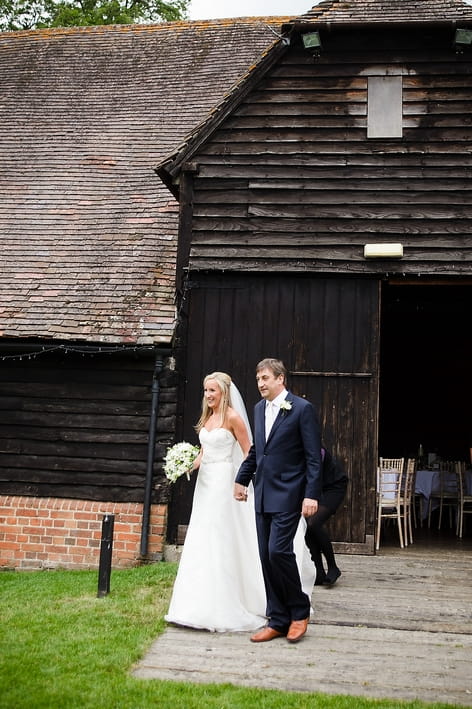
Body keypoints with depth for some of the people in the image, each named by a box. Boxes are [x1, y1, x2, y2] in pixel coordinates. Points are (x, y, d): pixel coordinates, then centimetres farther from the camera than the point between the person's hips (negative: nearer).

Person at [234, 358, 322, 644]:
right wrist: (242, 479, 21)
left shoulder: (302, 408, -8)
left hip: (287, 494, -7)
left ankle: (300, 612, 8)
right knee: (267, 557, 7)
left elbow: (314, 456, -10)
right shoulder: (260, 408, 13)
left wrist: (312, 495, -15)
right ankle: (278, 621, 17)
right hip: (263, 494, 7)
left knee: (279, 551, -13)